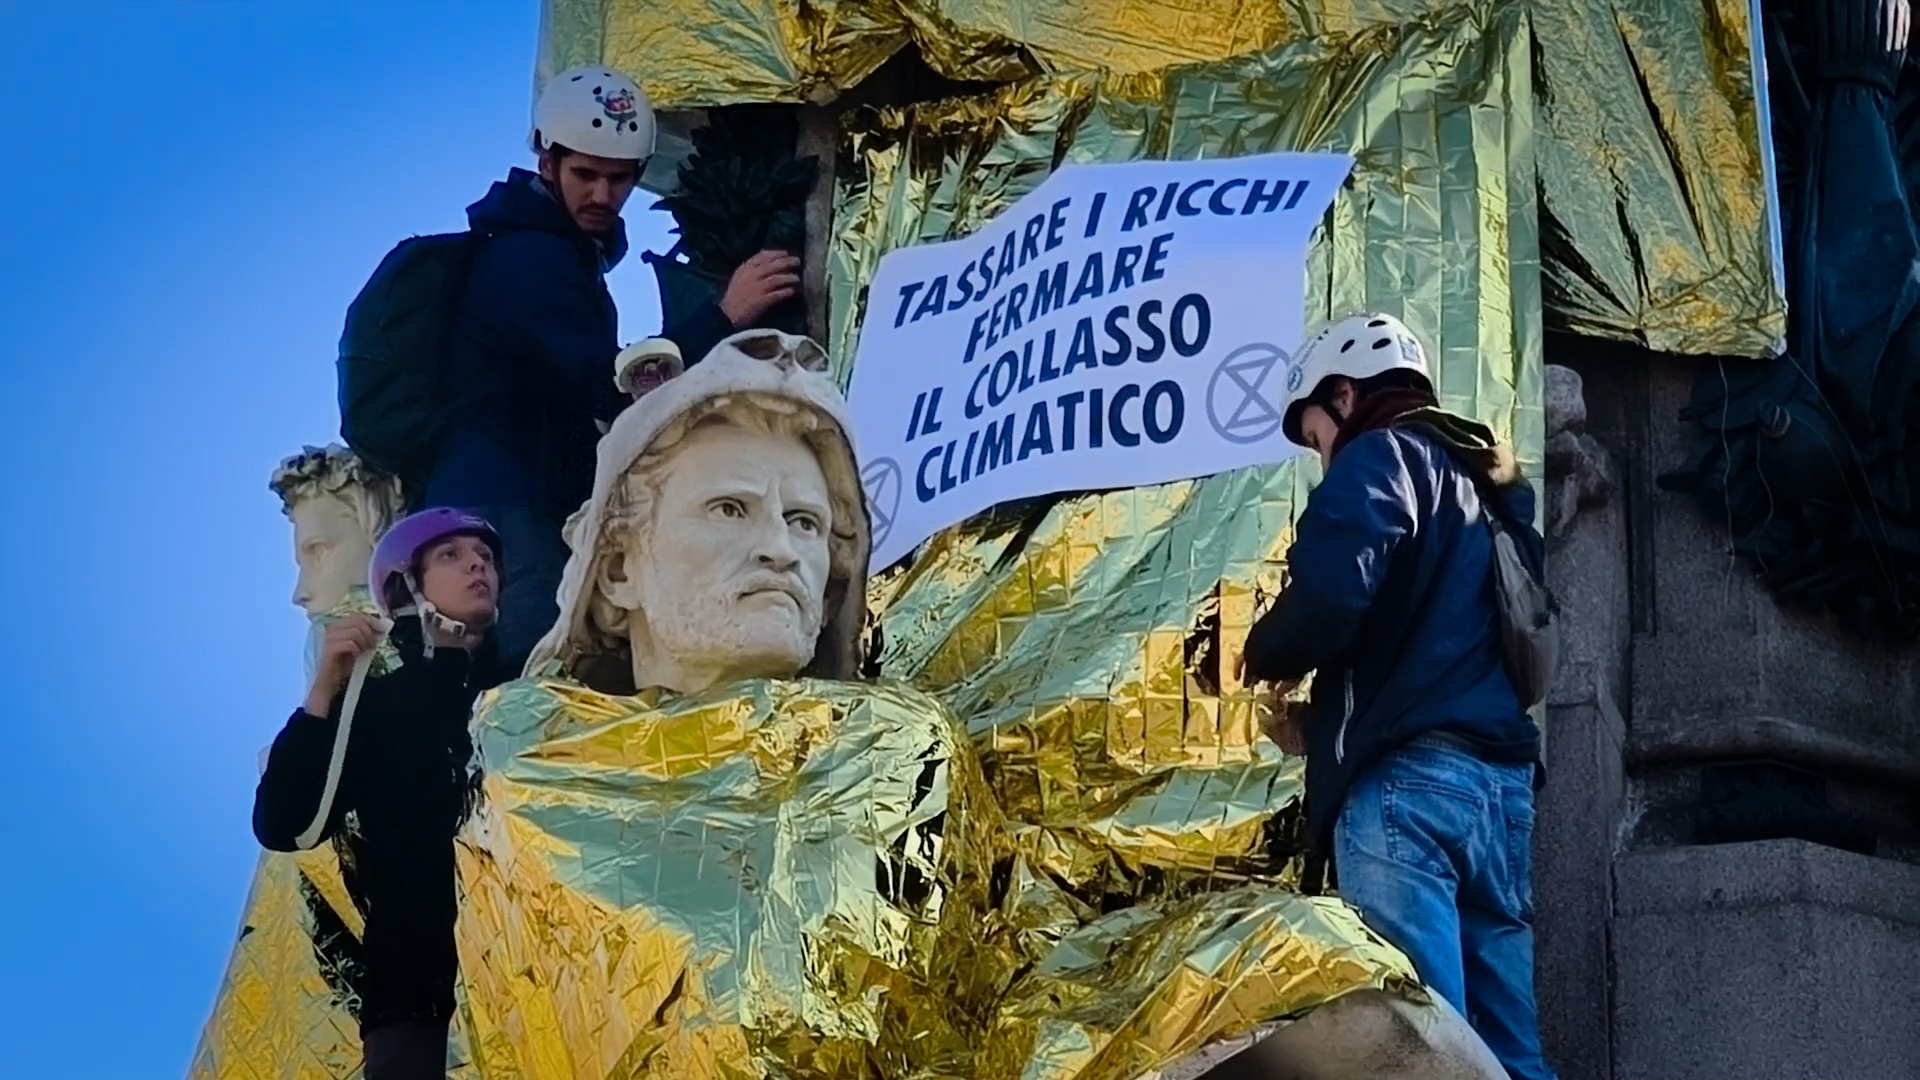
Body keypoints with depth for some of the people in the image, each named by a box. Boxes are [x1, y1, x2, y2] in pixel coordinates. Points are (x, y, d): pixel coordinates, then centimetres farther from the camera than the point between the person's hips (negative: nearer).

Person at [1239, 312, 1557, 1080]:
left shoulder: (1383, 455, 3)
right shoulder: (1493, 484, 28)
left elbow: (1331, 593, -16)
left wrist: (1266, 658, 4)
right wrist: (1330, 723, 28)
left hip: (1410, 779, -8)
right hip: (1509, 783, 8)